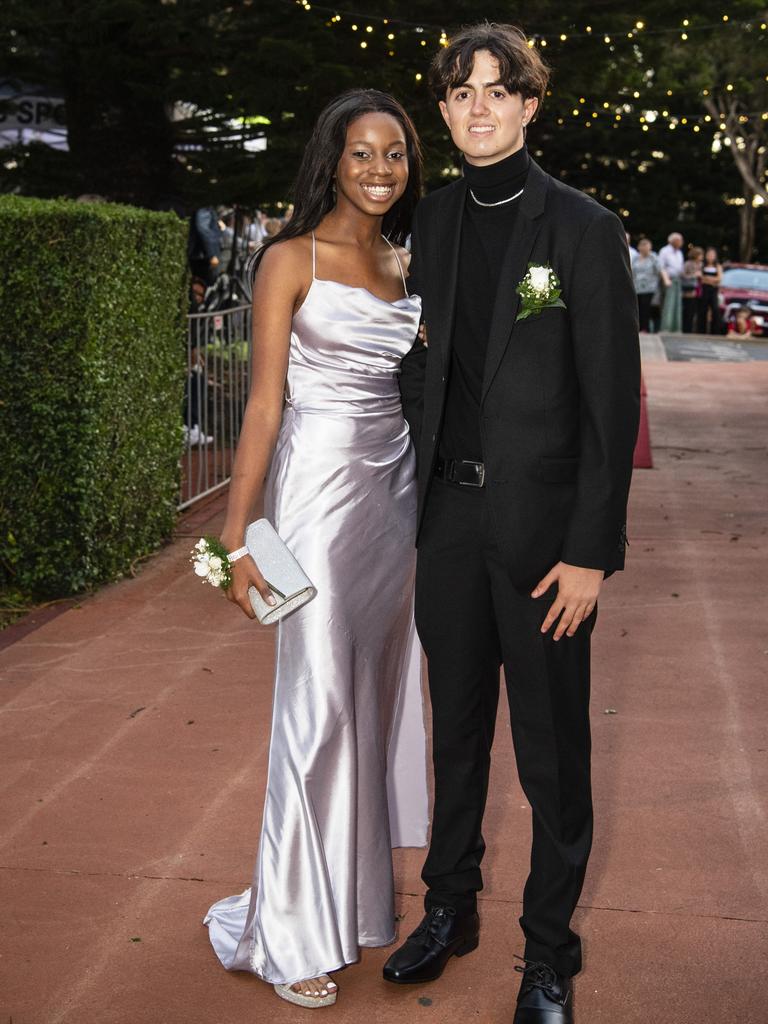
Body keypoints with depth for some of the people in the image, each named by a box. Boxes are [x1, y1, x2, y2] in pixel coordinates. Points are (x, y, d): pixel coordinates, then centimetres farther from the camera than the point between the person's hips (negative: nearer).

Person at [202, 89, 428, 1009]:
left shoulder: (404, 263, 13)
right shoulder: (292, 260, -6)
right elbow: (264, 404, -10)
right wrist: (237, 534, -14)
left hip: (396, 484, 6)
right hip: (321, 480, -6)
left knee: (381, 686, 12)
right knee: (319, 700, -4)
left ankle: (358, 892, 28)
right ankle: (289, 933, 9)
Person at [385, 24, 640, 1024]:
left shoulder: (582, 227, -7)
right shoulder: (433, 222, 8)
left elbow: (613, 400, -9)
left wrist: (591, 550, -13)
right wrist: (422, 492, 6)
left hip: (543, 526, -4)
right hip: (450, 517, 5)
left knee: (551, 752, 5)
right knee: (457, 727, 18)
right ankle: (450, 908, 36)